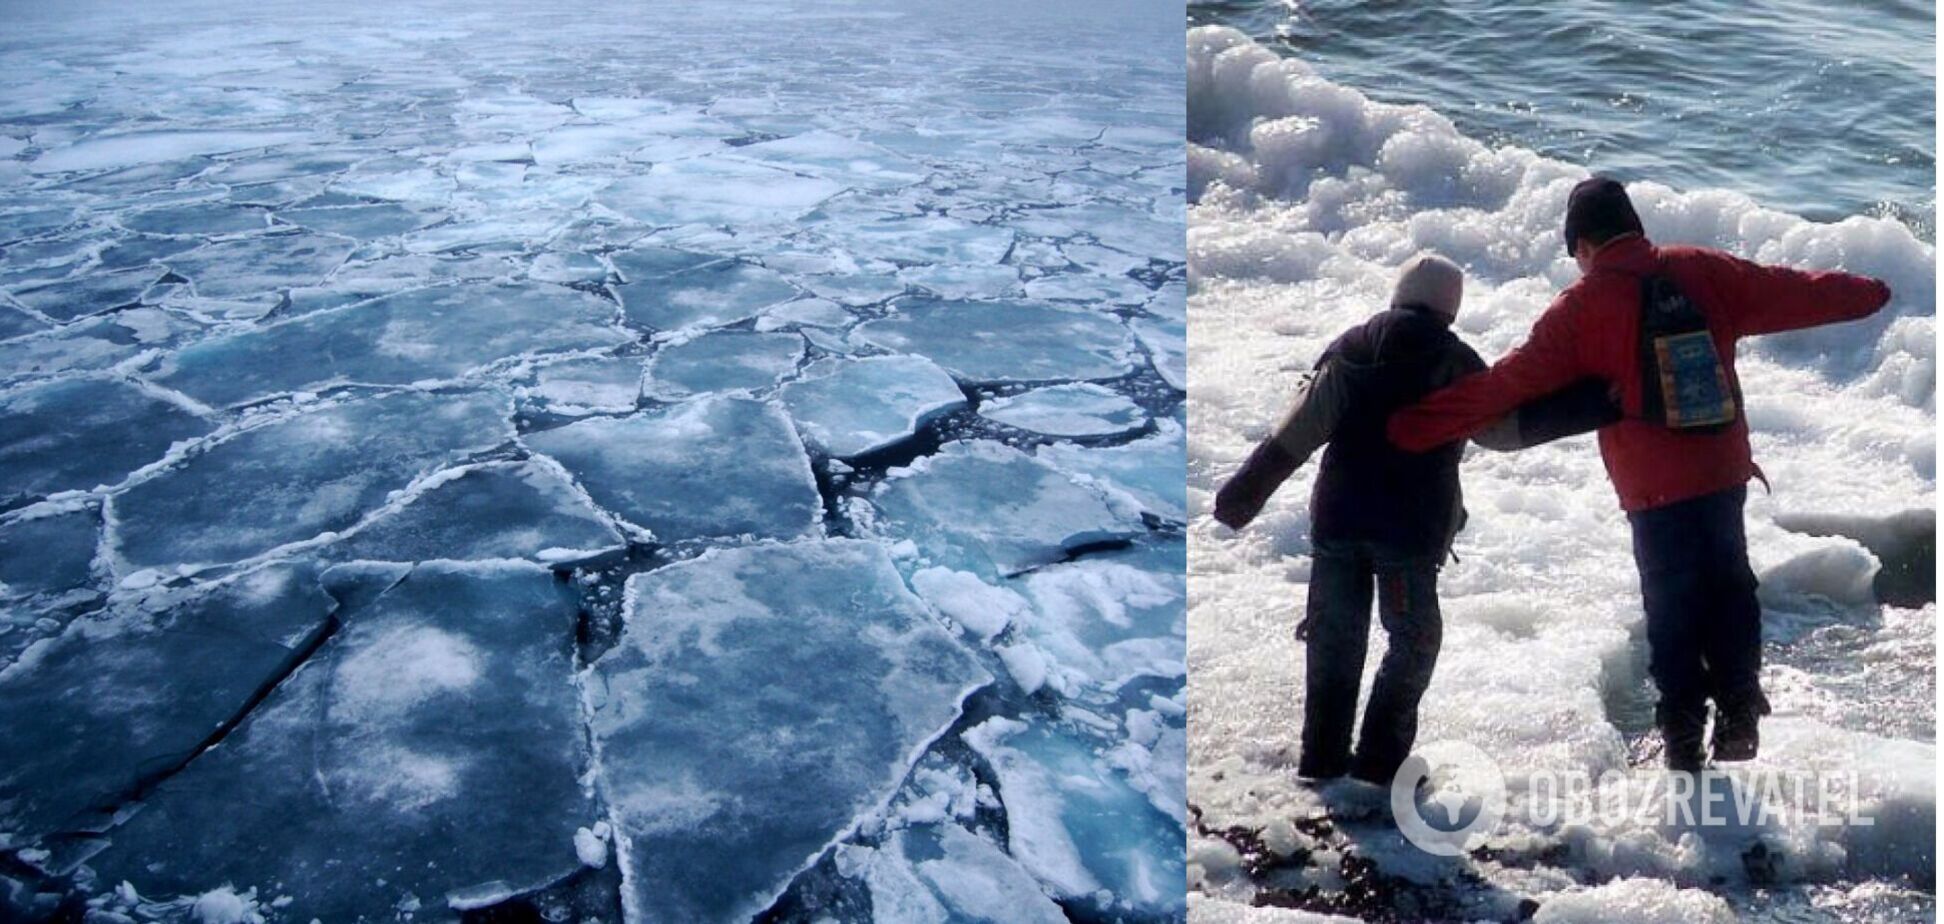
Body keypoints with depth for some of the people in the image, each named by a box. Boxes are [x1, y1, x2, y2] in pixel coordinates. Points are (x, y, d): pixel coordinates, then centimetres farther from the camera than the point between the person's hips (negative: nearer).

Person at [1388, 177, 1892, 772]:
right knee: (1729, 586, 20)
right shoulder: (1702, 272, 1)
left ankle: (1684, 734, 13)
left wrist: (1410, 429, -11)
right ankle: (1739, 711, 22)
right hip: (1726, 470, 4)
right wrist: (1868, 293, 32)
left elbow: (1509, 383, -13)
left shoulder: (1584, 305, -10)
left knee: (1671, 608, 8)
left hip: (1655, 487, -4)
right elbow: (1795, 293, 12)